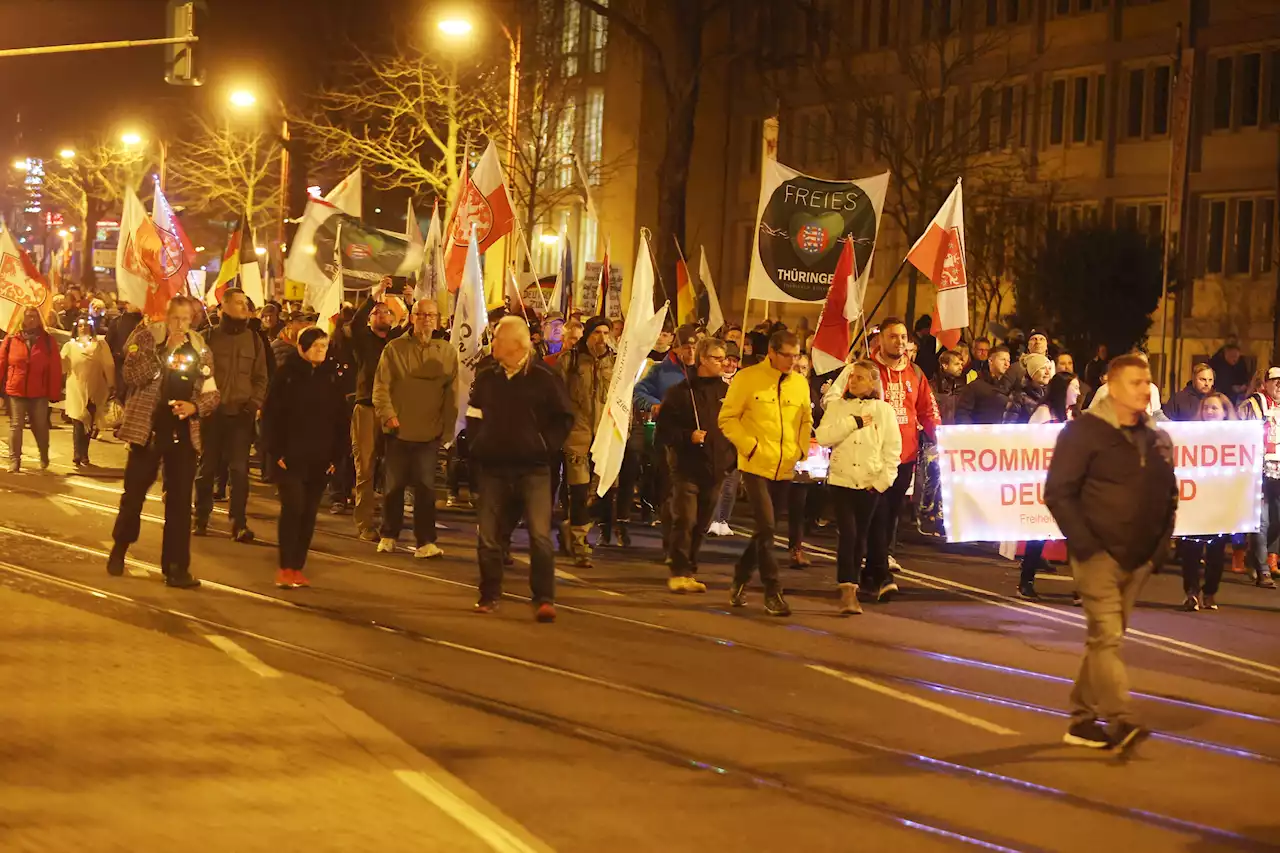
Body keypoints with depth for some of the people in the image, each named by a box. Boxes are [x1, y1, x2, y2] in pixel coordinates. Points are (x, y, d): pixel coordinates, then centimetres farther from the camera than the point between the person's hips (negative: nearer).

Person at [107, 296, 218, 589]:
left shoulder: (200, 350, 5)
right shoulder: (146, 337, -4)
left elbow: (213, 394, 7)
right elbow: (132, 375, -17)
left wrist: (195, 406, -13)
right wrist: (165, 352, -24)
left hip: (183, 433, 2)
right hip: (147, 429, -2)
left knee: (180, 502, 0)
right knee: (134, 494, 8)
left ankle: (176, 568, 3)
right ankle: (119, 549, 30)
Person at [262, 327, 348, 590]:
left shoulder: (331, 376, 7)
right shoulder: (287, 373, -2)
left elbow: (340, 417, 9)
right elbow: (271, 413, -4)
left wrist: (336, 455, 3)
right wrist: (275, 450, -10)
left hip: (320, 459, 4)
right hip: (291, 456, -4)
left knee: (309, 513, 5)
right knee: (293, 507, -11)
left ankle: (297, 568, 12)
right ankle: (286, 568, -7)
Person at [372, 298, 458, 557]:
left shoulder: (447, 352, 4)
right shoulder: (395, 348, 1)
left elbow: (452, 394, 4)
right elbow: (381, 386, -4)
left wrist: (447, 429, 1)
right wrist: (387, 414, -17)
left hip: (430, 433, 0)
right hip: (399, 430, 0)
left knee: (426, 487, -2)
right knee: (394, 485, 10)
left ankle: (425, 542, 1)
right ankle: (389, 536, 24)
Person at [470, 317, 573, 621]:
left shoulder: (543, 377, -5)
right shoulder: (486, 377, 6)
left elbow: (563, 418, 2)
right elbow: (474, 414, 21)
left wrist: (546, 447, -5)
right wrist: (480, 444, 9)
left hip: (533, 470, -4)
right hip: (494, 468, 4)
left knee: (540, 534, -11)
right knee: (489, 536, 6)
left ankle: (544, 599, -8)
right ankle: (489, 596, 20)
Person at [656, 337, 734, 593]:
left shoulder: (726, 392, 11)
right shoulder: (682, 391, -2)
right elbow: (665, 427, -4)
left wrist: (732, 457, 6)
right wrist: (688, 436, -17)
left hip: (715, 470, 4)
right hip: (687, 468, -4)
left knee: (701, 525, 9)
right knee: (685, 521, -10)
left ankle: (689, 571, 18)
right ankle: (679, 572, -5)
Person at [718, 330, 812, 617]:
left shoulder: (800, 384, 7)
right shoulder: (748, 378, -6)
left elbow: (806, 421, 19)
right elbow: (728, 418, -4)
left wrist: (801, 450, 4)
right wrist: (749, 446, -13)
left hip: (785, 469, 5)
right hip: (756, 466, -5)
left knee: (764, 528, 13)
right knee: (766, 527, -11)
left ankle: (740, 581, 30)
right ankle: (773, 594, -7)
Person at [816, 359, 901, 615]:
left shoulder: (884, 411, 3)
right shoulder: (837, 407, 5)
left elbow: (892, 450, 2)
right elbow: (823, 437, -9)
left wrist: (883, 481, -6)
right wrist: (854, 422, -12)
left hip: (870, 484, 1)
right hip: (841, 480, -1)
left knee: (860, 537, 7)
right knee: (847, 533, -13)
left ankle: (851, 587, 18)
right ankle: (847, 589, -12)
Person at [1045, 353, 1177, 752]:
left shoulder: (1157, 439, 12)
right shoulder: (1084, 431, -7)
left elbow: (1169, 496, 21)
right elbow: (1058, 493, -10)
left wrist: (1161, 544, 8)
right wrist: (1085, 546, -15)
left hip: (1138, 559, 6)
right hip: (1099, 554, -6)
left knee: (1105, 638, 10)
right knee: (1107, 635, -14)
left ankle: (1083, 721, 17)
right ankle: (1120, 721, -21)